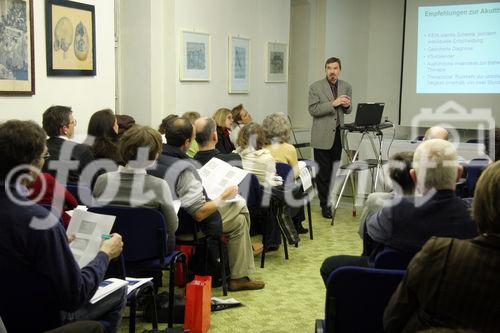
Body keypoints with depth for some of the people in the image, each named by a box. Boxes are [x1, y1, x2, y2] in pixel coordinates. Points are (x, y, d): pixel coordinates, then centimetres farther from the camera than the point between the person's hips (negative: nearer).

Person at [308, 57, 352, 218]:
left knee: (334, 170, 6)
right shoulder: (316, 87, -3)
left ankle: (330, 200, 20)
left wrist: (347, 106, -6)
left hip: (338, 134, 4)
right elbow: (313, 110, -10)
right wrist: (333, 103, -19)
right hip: (322, 135, -3)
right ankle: (325, 204, 8)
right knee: (323, 171, 0)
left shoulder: (346, 87, 9)